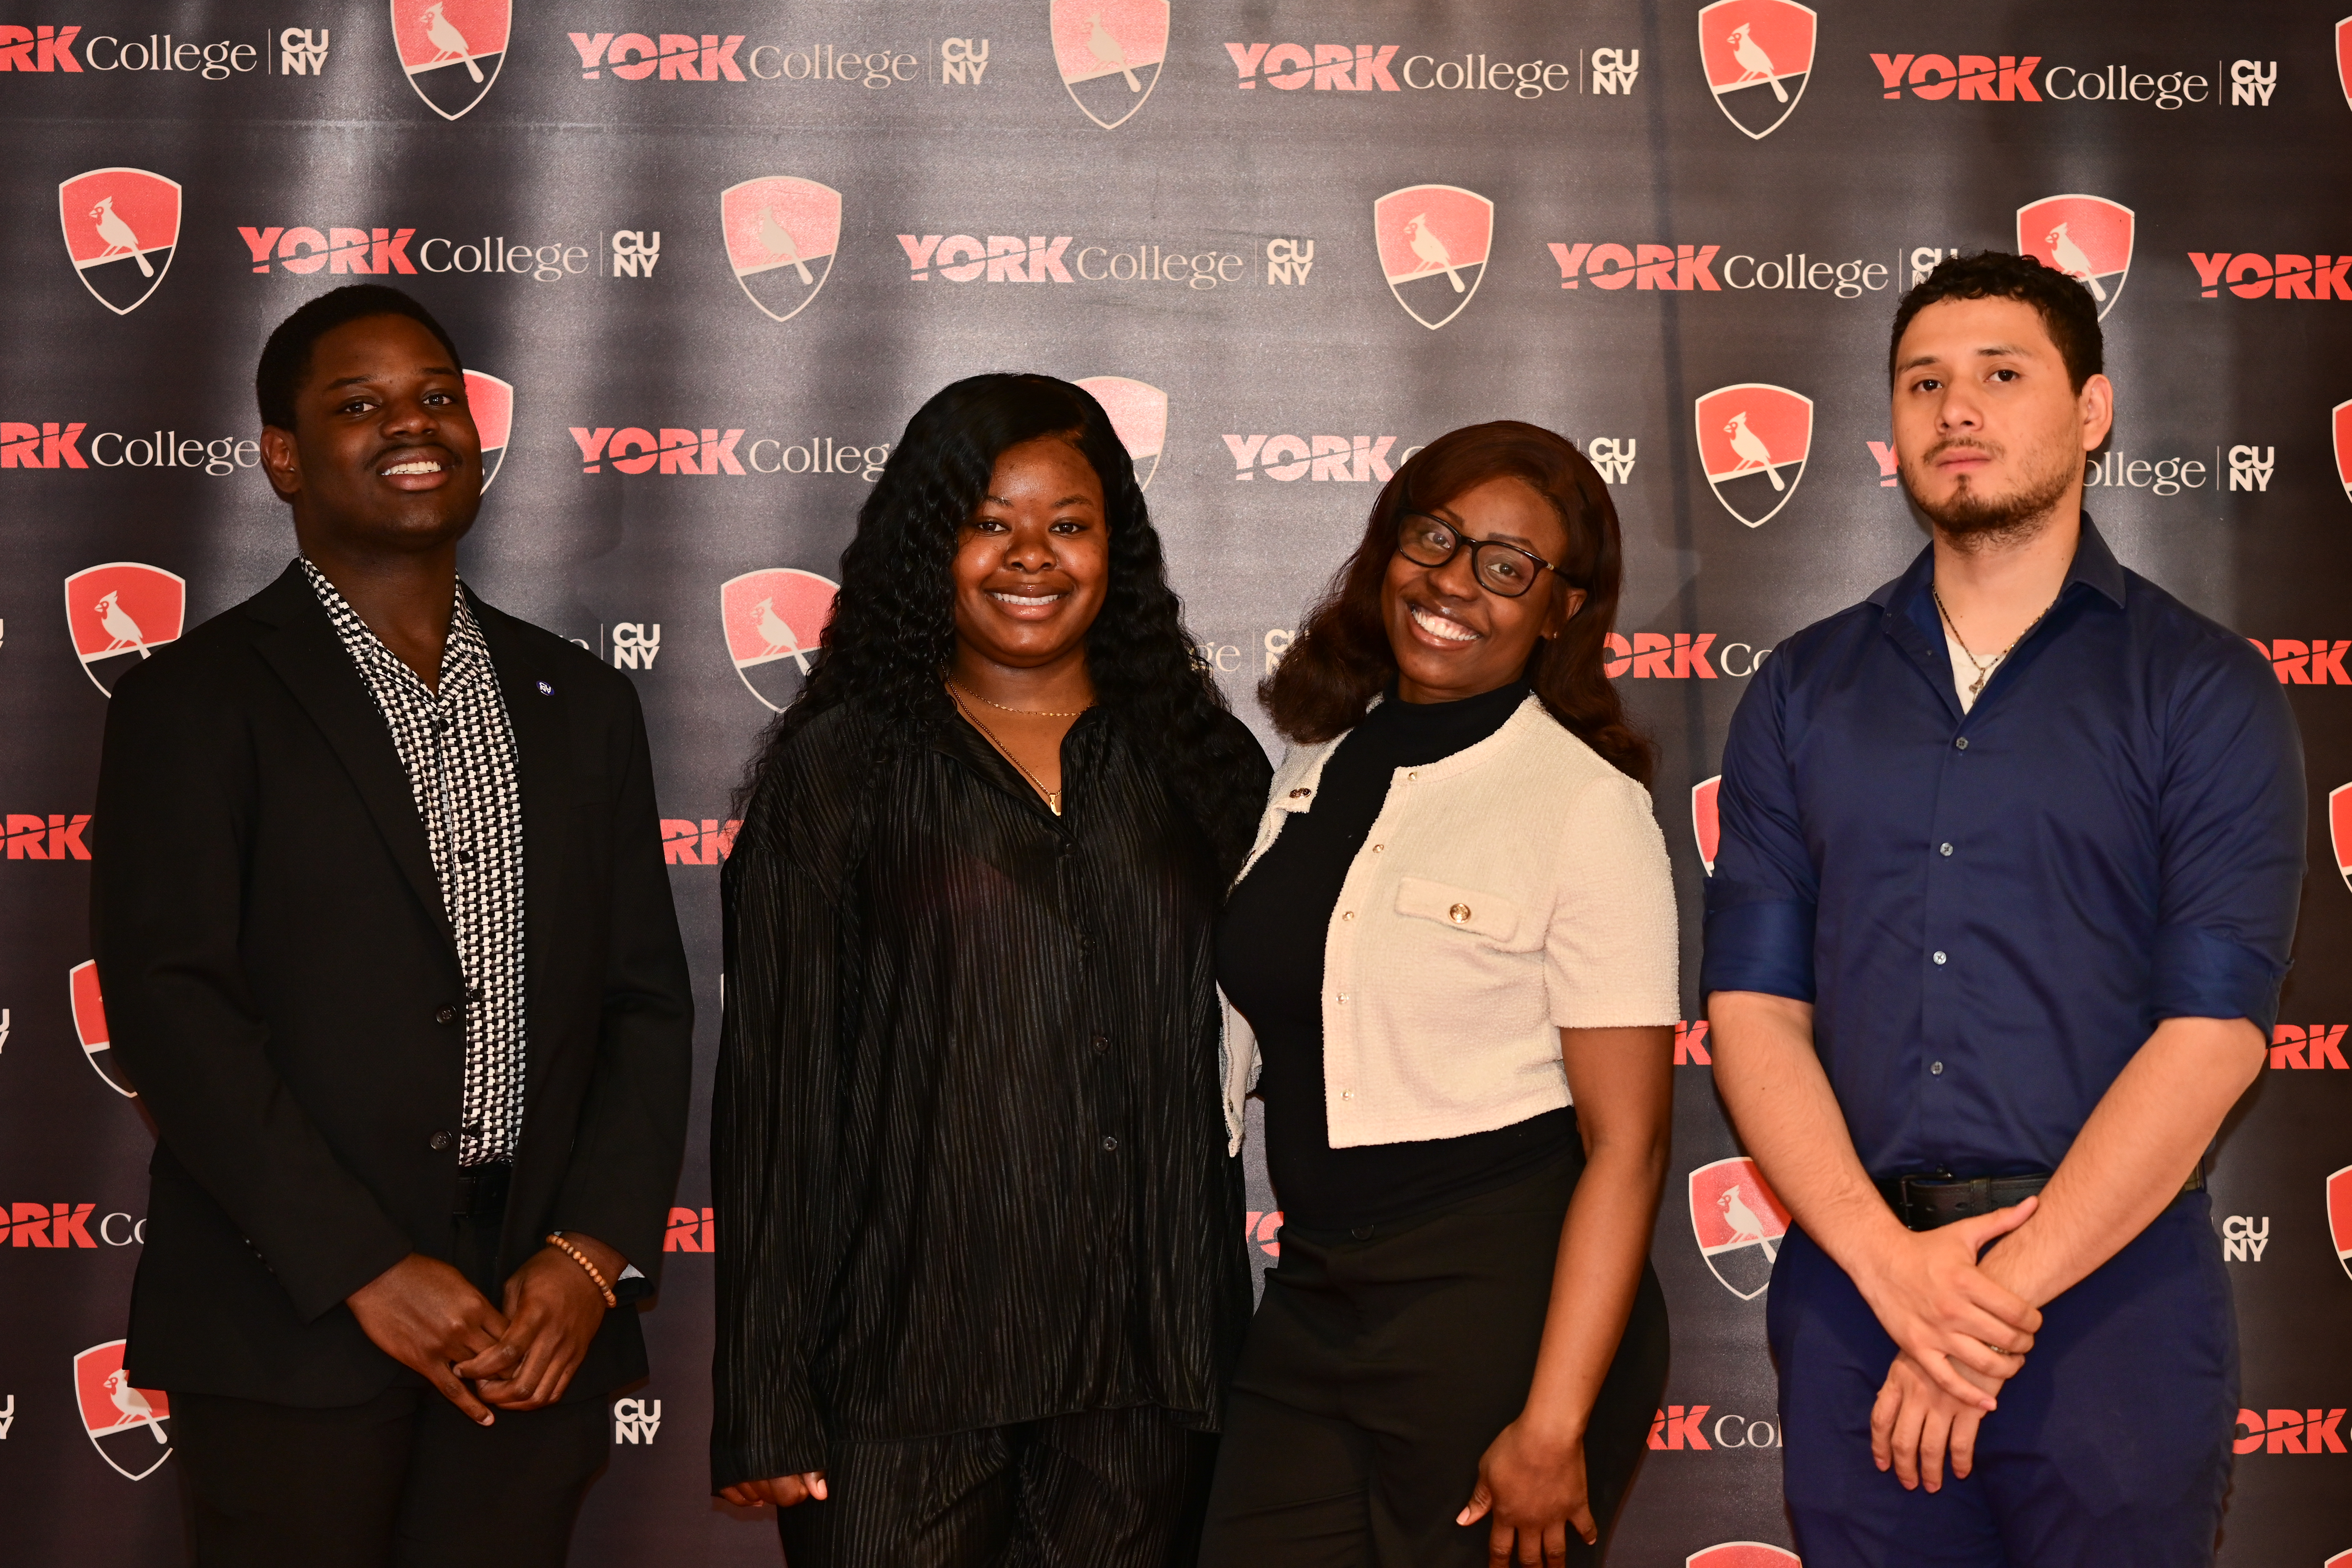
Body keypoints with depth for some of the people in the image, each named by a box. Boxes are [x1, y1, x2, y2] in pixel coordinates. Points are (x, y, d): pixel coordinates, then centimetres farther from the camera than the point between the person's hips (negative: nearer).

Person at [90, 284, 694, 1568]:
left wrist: (594, 1253, -3)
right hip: (294, 1329, -3)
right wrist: (367, 1270, -14)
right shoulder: (196, 702, 0)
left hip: (535, 1320, 4)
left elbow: (647, 1001, 11)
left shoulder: (580, 704, 13)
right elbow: (168, 1006, -9)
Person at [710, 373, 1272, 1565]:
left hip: (1141, 1377, 2)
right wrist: (764, 1408, -5)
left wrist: (1224, 1357, 6)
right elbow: (773, 1086, 0)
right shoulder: (838, 768, 4)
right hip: (904, 1370, -2)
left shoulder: (1201, 766, 10)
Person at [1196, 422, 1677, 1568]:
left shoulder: (1589, 804, -9)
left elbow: (1626, 1143, -13)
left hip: (1503, 1298, -5)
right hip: (1314, 1296, 5)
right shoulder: (1315, 768, 9)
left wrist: (1554, 1426, -18)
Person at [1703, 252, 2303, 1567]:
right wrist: (1890, 1262, -12)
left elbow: (2212, 1031, -9)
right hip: (1853, 1283, 3)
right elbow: (1754, 1007, 2)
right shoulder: (1805, 693, 10)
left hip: (2109, 1292, -2)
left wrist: (2004, 1289, -13)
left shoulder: (2203, 691, 0)